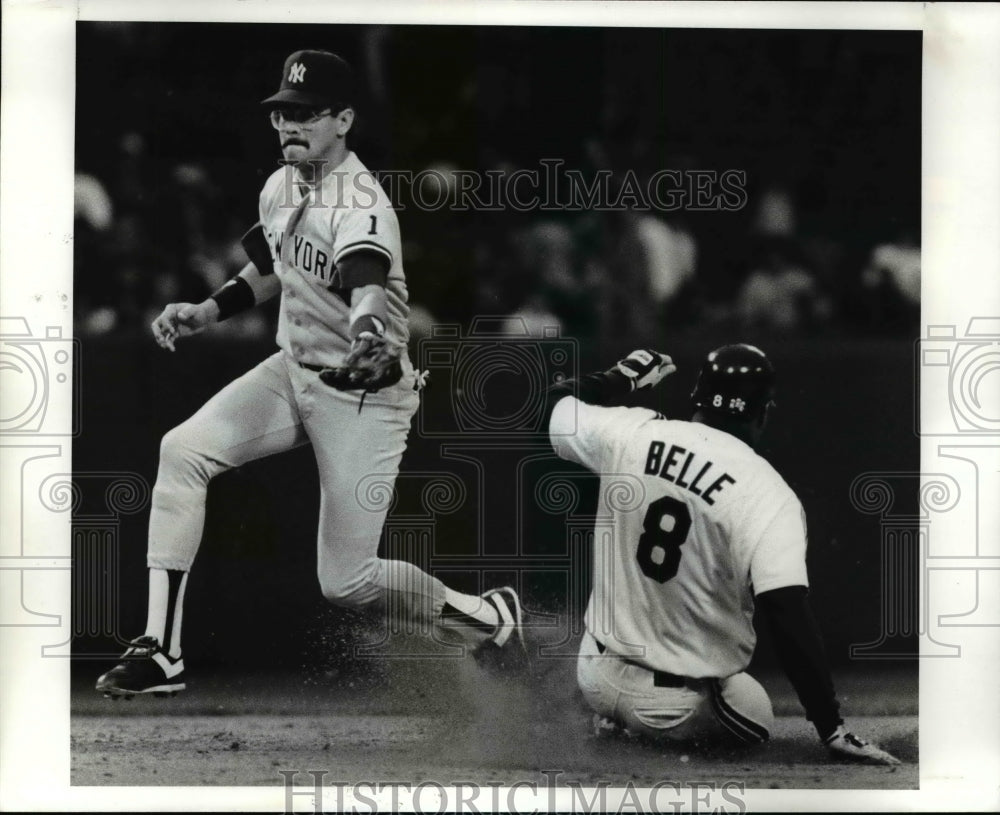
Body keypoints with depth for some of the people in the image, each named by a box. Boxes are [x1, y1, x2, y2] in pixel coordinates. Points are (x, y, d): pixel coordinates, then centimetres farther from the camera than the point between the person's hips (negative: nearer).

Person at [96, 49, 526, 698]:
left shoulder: (359, 203, -25)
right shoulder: (281, 186, 2)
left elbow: (369, 285, -46)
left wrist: (368, 334, -68)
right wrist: (207, 312, 8)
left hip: (363, 395, -7)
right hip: (295, 372, 7)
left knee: (346, 582, -6)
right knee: (182, 450, -15)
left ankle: (488, 617, 22)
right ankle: (161, 655, -11)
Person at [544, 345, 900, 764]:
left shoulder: (630, 435, -9)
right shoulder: (769, 498, -20)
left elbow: (559, 404, 11)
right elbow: (790, 620, -26)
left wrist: (621, 379, 27)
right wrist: (832, 728, -23)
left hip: (597, 679, 4)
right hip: (679, 708, -4)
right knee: (755, 714, 26)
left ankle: (615, 720, 9)